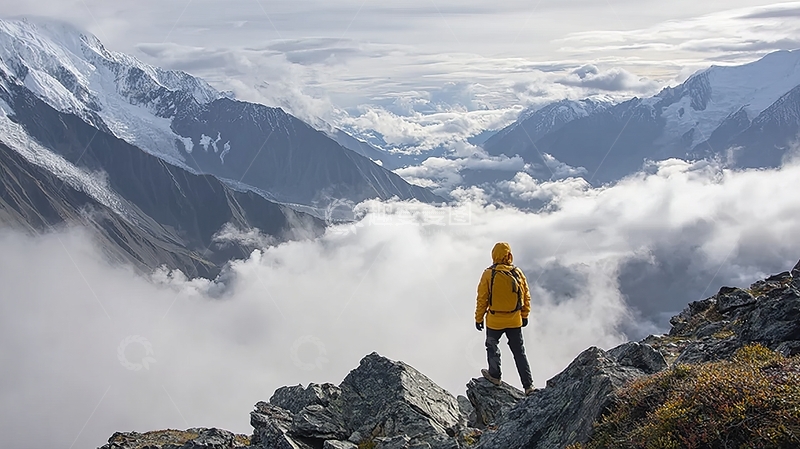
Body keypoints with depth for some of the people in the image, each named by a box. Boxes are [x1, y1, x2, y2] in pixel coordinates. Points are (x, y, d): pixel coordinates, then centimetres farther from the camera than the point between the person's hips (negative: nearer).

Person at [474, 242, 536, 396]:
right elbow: (526, 297, 2)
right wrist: (525, 315, 16)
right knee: (519, 352, 11)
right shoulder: (518, 273, -8)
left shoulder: (488, 274, -15)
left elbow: (482, 299, -9)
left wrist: (478, 318, 3)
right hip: (515, 321, 3)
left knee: (492, 346, 23)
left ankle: (495, 375, 35)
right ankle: (528, 385, 10)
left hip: (494, 320, -2)